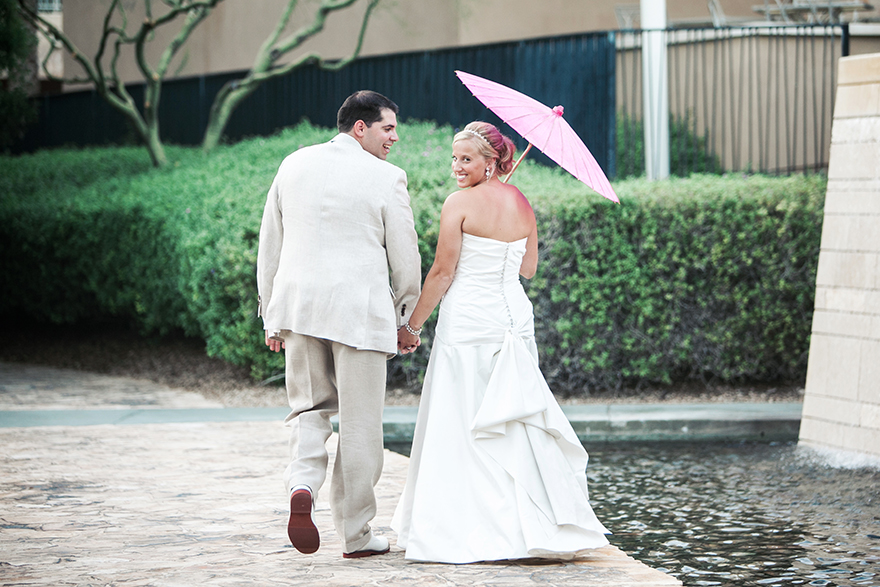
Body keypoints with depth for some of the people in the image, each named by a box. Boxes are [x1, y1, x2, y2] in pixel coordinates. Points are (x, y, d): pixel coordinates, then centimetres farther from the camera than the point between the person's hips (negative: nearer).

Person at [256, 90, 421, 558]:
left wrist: (270, 313, 18)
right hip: (359, 309, -4)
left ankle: (302, 484, -11)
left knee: (310, 407, 17)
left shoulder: (294, 165, 9)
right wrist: (405, 319, 13)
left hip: (297, 305, 4)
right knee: (359, 424, 5)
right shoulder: (386, 178, -5)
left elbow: (269, 244, 12)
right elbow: (405, 259, -1)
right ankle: (355, 533, 12)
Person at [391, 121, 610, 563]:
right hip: (515, 319, 6)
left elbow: (443, 271, -10)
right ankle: (542, 524, 12)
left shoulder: (460, 203, -10)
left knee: (462, 427, -1)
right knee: (517, 425, 12)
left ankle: (468, 532, -4)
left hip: (468, 322, -6)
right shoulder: (521, 203, 8)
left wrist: (413, 323, -2)